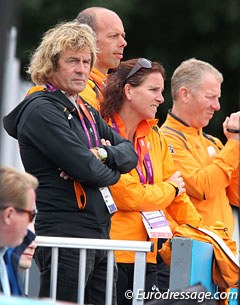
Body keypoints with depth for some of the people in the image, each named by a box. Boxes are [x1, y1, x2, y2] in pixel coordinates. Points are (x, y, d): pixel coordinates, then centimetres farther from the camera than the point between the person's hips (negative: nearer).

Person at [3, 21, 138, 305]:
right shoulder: (41, 110, -10)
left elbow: (129, 151, 13)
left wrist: (105, 154, -9)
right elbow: (85, 169, -19)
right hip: (64, 238, -9)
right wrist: (111, 172, 2)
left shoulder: (85, 111, 19)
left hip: (99, 235, 9)